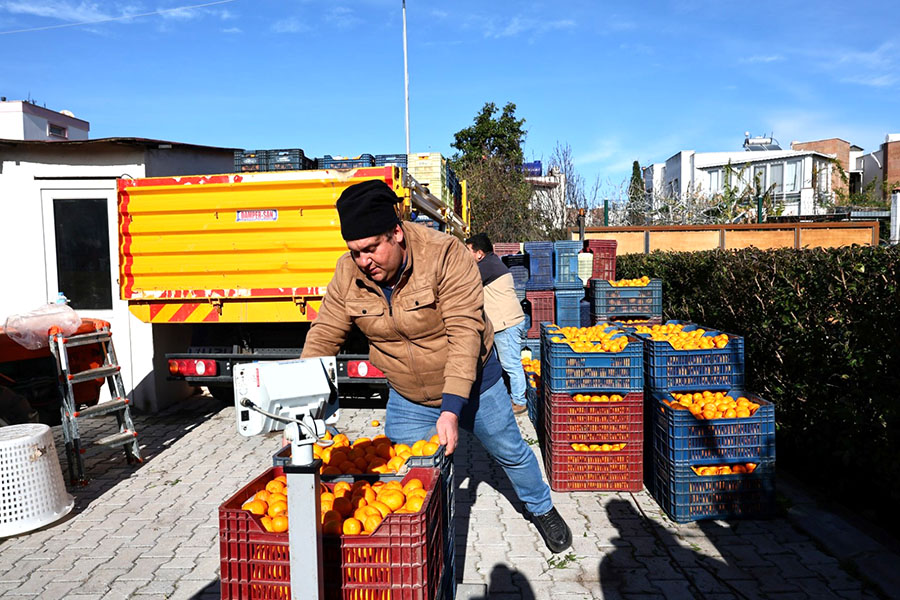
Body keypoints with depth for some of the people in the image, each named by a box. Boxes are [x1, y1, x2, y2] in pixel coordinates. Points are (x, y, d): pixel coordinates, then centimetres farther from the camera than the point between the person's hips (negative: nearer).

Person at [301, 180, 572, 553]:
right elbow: (323, 337, -11)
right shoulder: (349, 273, -16)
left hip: (471, 384, -2)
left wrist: (452, 409, -38)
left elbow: (465, 332, -32)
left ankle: (542, 510, 46)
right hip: (406, 400, 3)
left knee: (510, 451, 16)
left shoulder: (444, 254, -29)